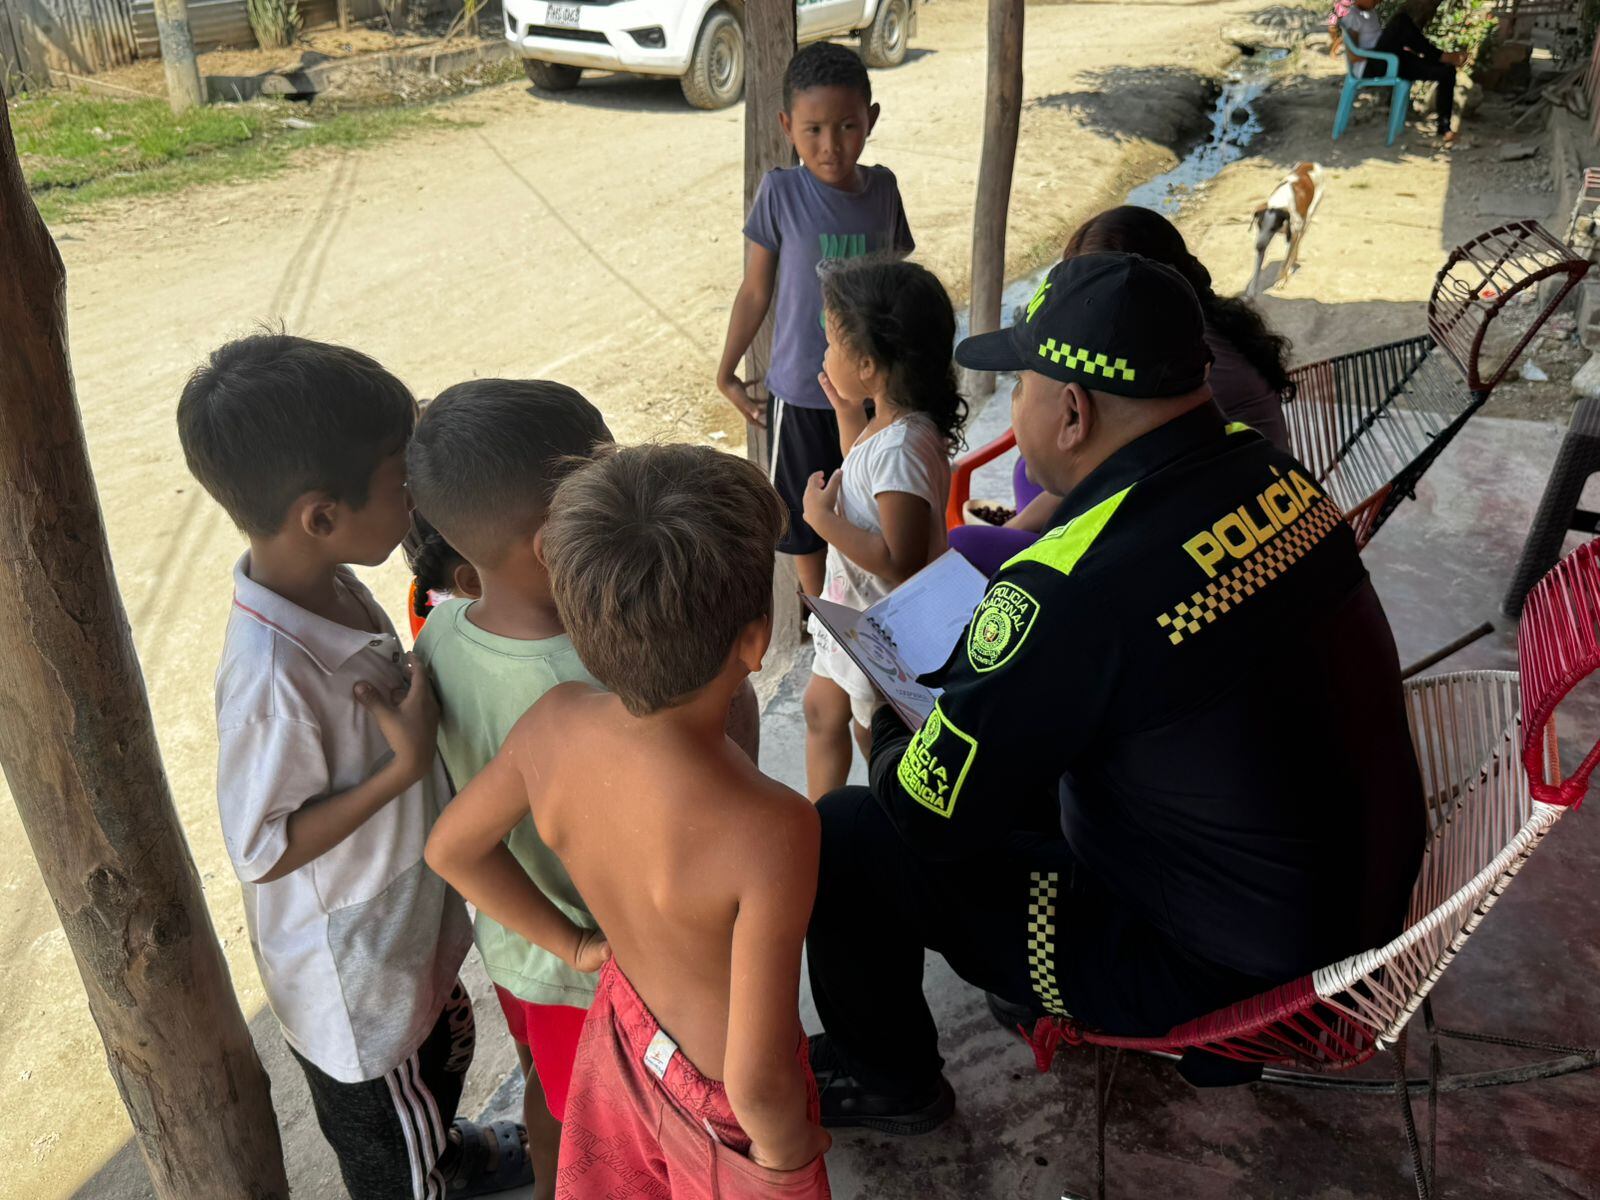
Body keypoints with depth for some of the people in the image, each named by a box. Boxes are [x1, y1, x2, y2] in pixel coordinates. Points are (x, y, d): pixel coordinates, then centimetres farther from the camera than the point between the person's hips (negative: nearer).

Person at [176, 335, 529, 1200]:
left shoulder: (329, 587, -11)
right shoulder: (272, 675, -38)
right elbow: (262, 851, -27)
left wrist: (422, 690, -8)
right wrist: (405, 764, -32)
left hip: (410, 926, 9)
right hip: (355, 974, -9)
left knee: (444, 1042, 35)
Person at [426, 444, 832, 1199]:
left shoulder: (553, 724, -24)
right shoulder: (770, 831, -41)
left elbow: (451, 850, -5)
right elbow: (757, 1080, -31)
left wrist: (573, 943, 6)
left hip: (624, 1031, 5)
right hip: (718, 1099, -4)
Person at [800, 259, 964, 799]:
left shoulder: (900, 448, -33)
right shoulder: (887, 425, -4)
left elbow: (901, 563, -34)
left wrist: (824, 520, -26)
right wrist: (847, 414, 6)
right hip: (854, 610, 10)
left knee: (874, 735, 13)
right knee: (822, 711, 25)